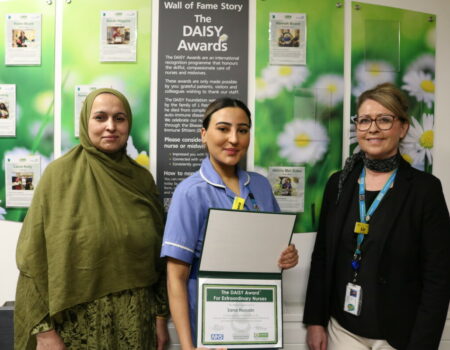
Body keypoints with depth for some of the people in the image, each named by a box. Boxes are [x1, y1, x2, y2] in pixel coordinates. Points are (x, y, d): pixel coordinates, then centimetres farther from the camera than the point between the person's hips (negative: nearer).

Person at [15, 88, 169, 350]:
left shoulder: (142, 178, 1)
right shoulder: (59, 174, -8)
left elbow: (158, 252, 5)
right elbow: (35, 256, -8)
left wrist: (161, 315, 5)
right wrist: (43, 329, -11)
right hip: (77, 320, -2)